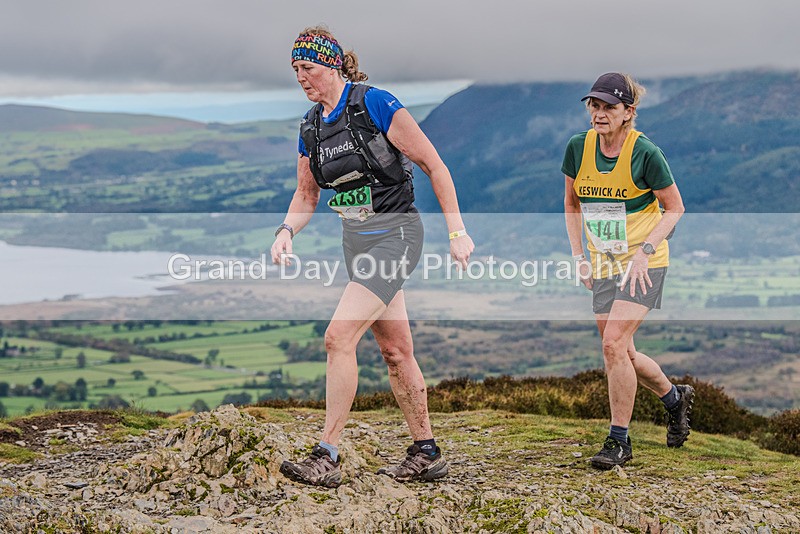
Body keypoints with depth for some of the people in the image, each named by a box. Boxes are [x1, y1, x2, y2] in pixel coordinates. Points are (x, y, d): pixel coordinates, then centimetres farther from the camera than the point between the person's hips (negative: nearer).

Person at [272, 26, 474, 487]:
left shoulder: (375, 104, -14)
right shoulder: (311, 125, 8)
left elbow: (434, 165, -11)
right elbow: (307, 194, 18)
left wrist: (457, 232, -12)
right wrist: (286, 232, -2)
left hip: (395, 233, -8)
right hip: (357, 241, 8)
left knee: (339, 337, -17)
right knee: (396, 350, 12)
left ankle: (327, 458, -13)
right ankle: (427, 454, 22)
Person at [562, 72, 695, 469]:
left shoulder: (645, 153, -15)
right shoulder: (578, 147, -2)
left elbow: (675, 208, -6)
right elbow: (572, 203, 12)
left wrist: (645, 250, -16)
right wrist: (578, 255, 4)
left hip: (642, 264, -5)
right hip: (602, 265, 6)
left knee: (613, 343, -17)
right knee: (621, 353, 10)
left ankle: (619, 440, -3)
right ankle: (675, 398, 38)